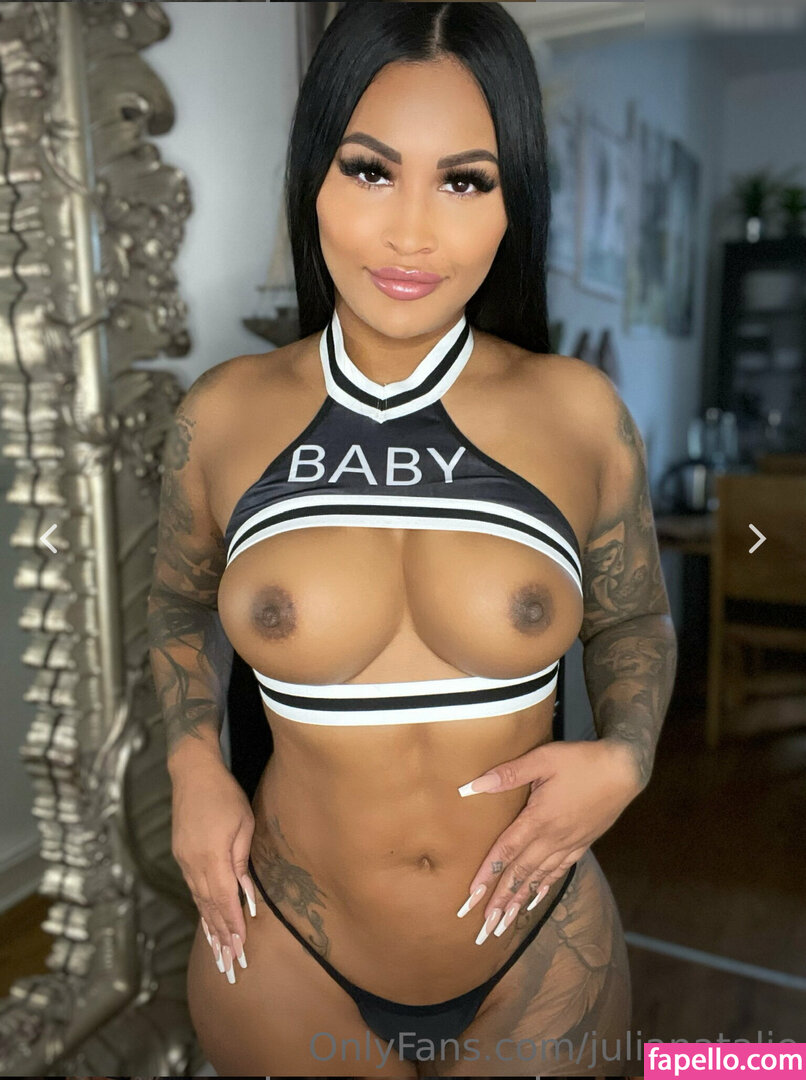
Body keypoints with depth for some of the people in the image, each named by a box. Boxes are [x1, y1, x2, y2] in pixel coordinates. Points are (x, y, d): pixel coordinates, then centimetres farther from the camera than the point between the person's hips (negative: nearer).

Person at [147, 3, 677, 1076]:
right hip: (285, 954, 1)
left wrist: (623, 760, -14)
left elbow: (633, 619, 3)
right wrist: (193, 761, -7)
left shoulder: (580, 411, -12)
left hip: (540, 957, 1)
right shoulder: (222, 415, -10)